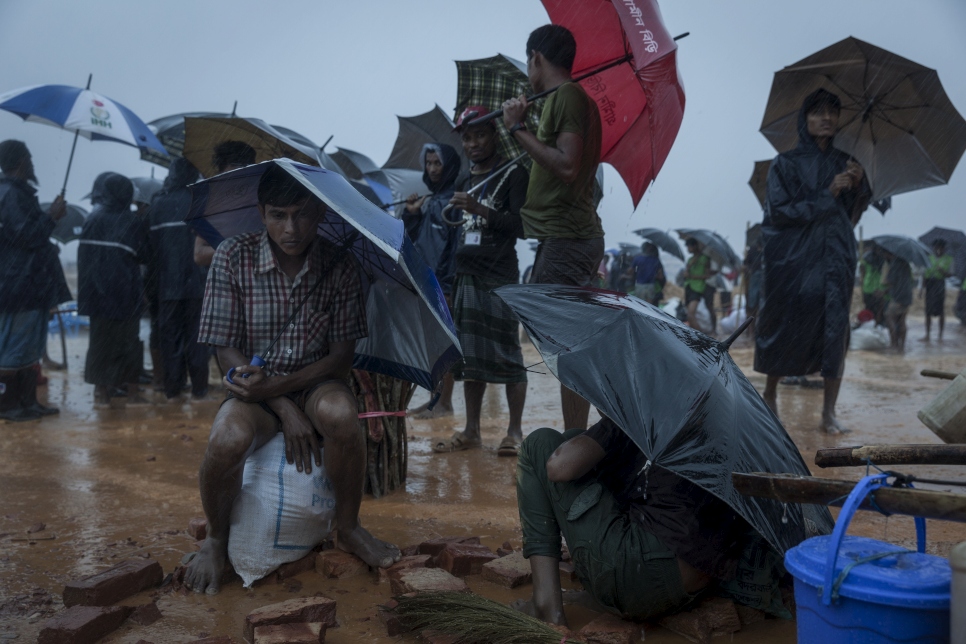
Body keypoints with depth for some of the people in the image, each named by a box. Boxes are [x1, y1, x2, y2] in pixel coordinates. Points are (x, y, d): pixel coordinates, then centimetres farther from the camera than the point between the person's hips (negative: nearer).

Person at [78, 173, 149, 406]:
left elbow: (84, 257, 5)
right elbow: (144, 256, 0)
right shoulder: (133, 223, -7)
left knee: (101, 338, 10)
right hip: (126, 294, -2)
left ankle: (102, 388, 11)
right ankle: (130, 387, 10)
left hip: (98, 292, 2)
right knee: (128, 339, 8)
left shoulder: (93, 220, 1)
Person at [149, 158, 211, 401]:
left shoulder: (158, 202, 4)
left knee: (170, 335, 9)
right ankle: (198, 388, 6)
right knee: (196, 335, 5)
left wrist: (156, 273, 9)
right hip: (195, 280, -2)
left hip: (167, 282, 2)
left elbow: (151, 243, 3)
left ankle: (172, 389, 11)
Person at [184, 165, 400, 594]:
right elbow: (226, 350, -8)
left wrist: (277, 386, -23)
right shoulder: (233, 257, -8)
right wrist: (285, 411, -19)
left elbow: (342, 357, -7)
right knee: (228, 439, -34)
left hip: (314, 385, 1)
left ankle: (348, 528, -7)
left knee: (340, 411, -35)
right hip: (255, 388, 0)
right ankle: (217, 539, 1)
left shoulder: (340, 268, -7)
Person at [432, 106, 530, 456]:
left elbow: (521, 226, -10)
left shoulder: (513, 174, 0)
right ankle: (471, 431, 13)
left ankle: (514, 431, 3)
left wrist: (481, 210, -19)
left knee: (506, 355, -5)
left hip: (500, 278, -6)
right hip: (466, 277, 6)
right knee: (469, 356, 6)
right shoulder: (463, 182, 19)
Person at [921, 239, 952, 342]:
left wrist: (942, 271, -23)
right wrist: (922, 288, 6)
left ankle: (940, 335, 8)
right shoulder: (929, 258, 8)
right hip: (929, 284, 2)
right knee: (928, 310, 4)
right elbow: (925, 274, 10)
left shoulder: (948, 259, 2)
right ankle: (927, 336, 10)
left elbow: (950, 274, -2)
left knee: (941, 310, -2)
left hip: (940, 284, -2)